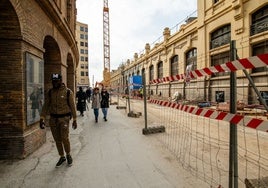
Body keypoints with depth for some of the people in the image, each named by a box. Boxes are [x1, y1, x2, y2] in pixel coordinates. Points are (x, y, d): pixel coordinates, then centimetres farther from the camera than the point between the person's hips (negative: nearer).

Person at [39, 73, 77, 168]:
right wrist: (42, 118, -3)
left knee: (64, 138, -9)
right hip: (53, 119, 4)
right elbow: (46, 105, 5)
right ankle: (62, 157, 28)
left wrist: (74, 120, -4)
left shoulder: (68, 92, -7)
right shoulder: (50, 92, 4)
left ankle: (68, 155, 18)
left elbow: (72, 106, -5)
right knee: (57, 140, 10)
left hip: (64, 118, -4)